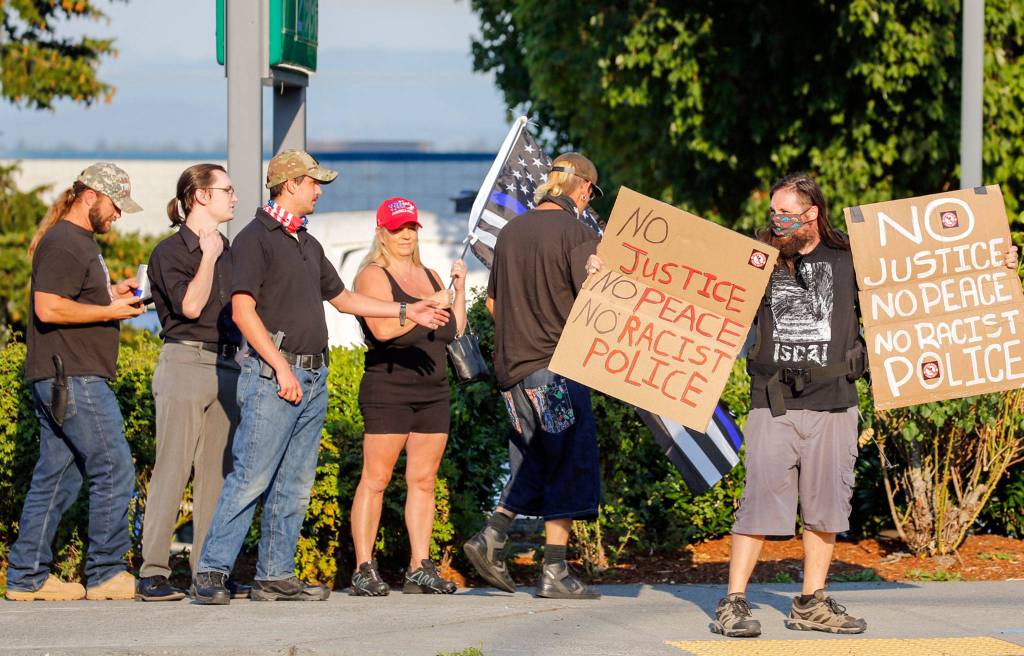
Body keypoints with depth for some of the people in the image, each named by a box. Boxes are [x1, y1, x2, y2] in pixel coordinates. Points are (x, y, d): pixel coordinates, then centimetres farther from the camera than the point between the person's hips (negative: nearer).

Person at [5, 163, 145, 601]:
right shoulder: (64, 243, -12)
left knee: (56, 477, 9)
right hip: (72, 379, -11)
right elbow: (48, 308, -20)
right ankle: (106, 573, -3)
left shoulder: (81, 242, 21)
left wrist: (111, 293, 14)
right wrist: (109, 311, -14)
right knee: (114, 470, -8)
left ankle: (27, 576, 10)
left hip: (60, 380, 11)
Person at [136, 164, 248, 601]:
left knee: (217, 471, 4)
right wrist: (208, 257, -13)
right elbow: (190, 306, -16)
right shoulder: (170, 252, -3)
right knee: (173, 468, -9)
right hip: (185, 363, -7)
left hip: (226, 366, 7)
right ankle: (153, 572, -8)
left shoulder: (227, 252, 17)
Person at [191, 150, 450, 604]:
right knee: (251, 478, -12)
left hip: (313, 376, 9)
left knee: (294, 486, 8)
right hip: (273, 375, -9)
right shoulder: (255, 239, -6)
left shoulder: (307, 244, 21)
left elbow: (342, 298, 30)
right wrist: (281, 367, -17)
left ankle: (276, 576, 11)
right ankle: (211, 572, -9)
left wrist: (405, 311, 26)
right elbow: (243, 310, -13)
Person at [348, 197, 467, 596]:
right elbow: (383, 329, -18)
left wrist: (459, 289, 8)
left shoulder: (429, 277, 19)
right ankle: (363, 568, -6)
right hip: (388, 391, -6)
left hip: (434, 391, 7)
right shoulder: (373, 276, -3)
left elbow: (454, 331, 18)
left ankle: (420, 567, 7)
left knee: (423, 480, 5)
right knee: (376, 479, -7)